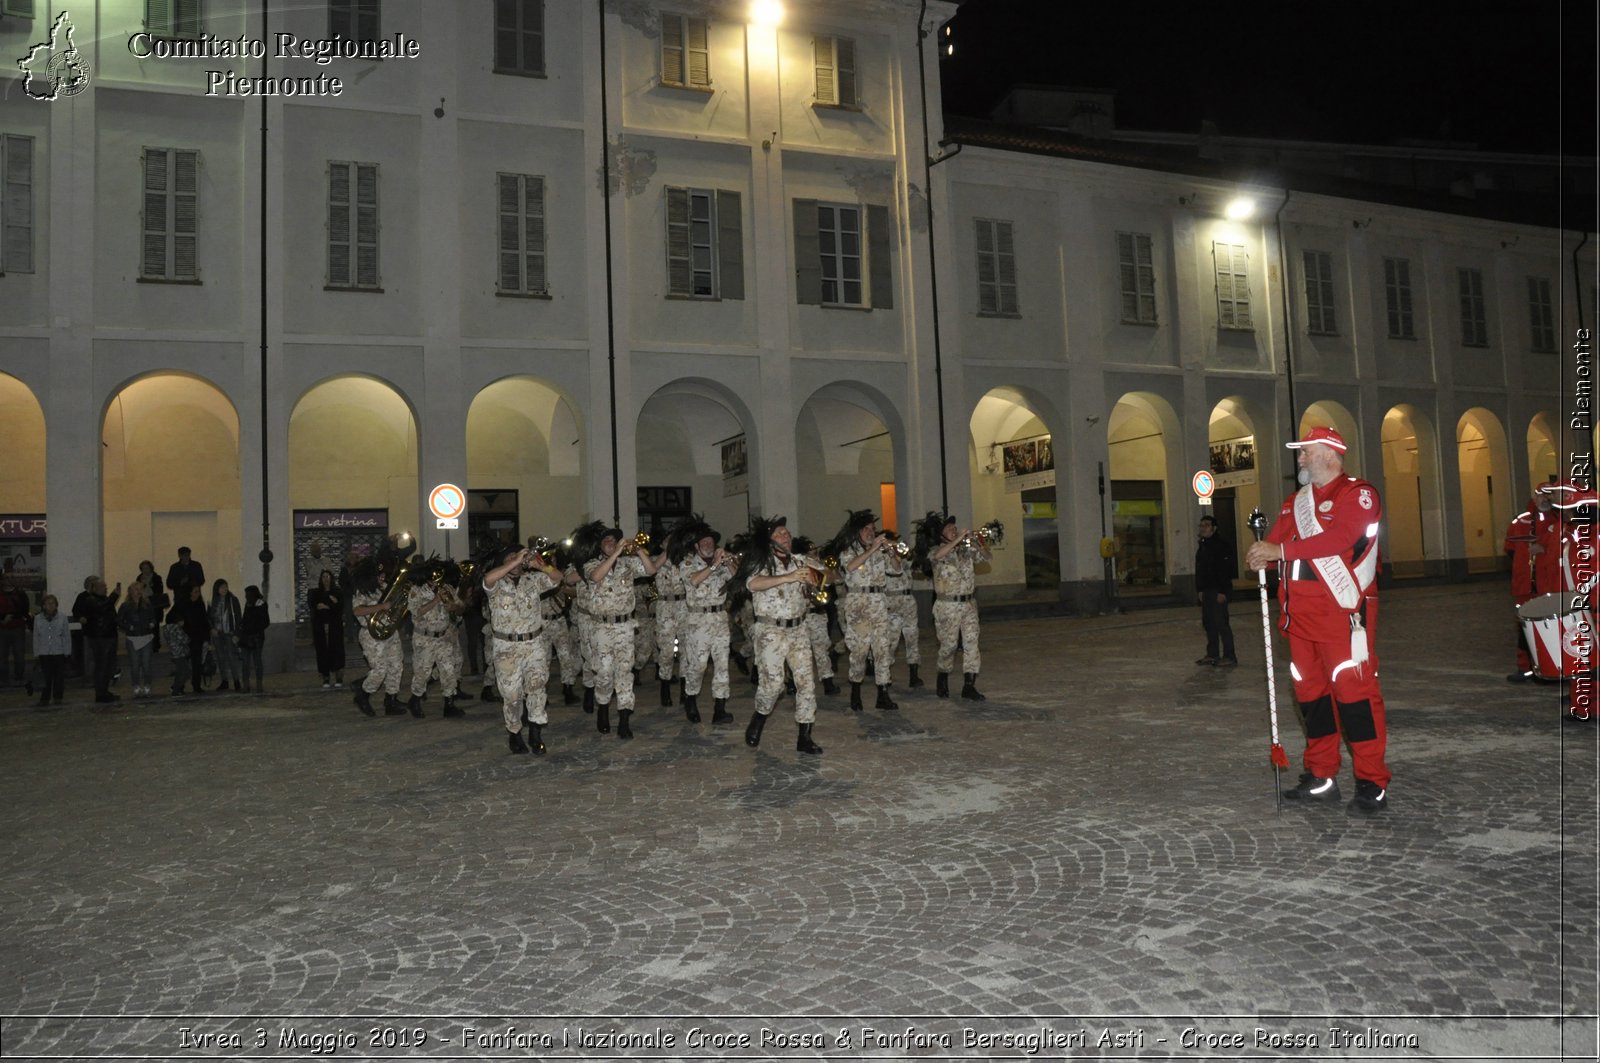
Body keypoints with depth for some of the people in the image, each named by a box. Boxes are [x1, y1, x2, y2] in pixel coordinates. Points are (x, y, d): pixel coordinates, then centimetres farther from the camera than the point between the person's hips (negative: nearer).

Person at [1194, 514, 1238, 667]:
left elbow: (1226, 569, -16)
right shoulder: (1202, 546, 17)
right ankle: (1212, 654, 19)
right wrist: (1199, 589, 14)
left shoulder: (1222, 545, -10)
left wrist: (1222, 591, -20)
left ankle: (1229, 656, -5)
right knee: (1208, 622, 11)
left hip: (1218, 591, -9)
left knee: (1221, 622, -10)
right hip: (1206, 591, 9)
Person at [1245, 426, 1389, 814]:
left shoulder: (1357, 495, -5)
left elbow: (1339, 539, -21)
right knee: (1311, 692, 10)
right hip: (1301, 614, 8)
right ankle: (1321, 777, 19)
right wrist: (1262, 557, -11)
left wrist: (1281, 549, -20)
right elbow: (1275, 544, 13)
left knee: (1354, 690, -7)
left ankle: (1373, 784, 1)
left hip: (1342, 611, -7)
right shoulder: (1294, 503, 20)